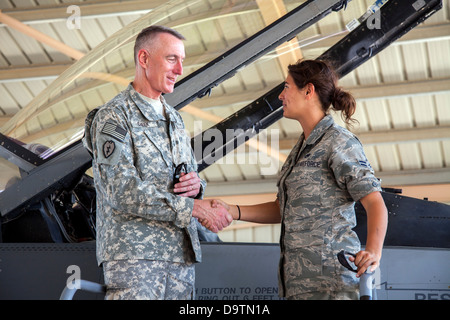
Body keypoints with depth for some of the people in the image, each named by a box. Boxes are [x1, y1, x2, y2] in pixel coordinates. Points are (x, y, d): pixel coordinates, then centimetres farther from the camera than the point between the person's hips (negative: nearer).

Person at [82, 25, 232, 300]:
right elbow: (124, 192, -17)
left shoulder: (175, 119, 19)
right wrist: (194, 207, -19)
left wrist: (196, 185, -1)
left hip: (182, 253, 7)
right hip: (134, 255, -7)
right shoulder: (113, 117, -6)